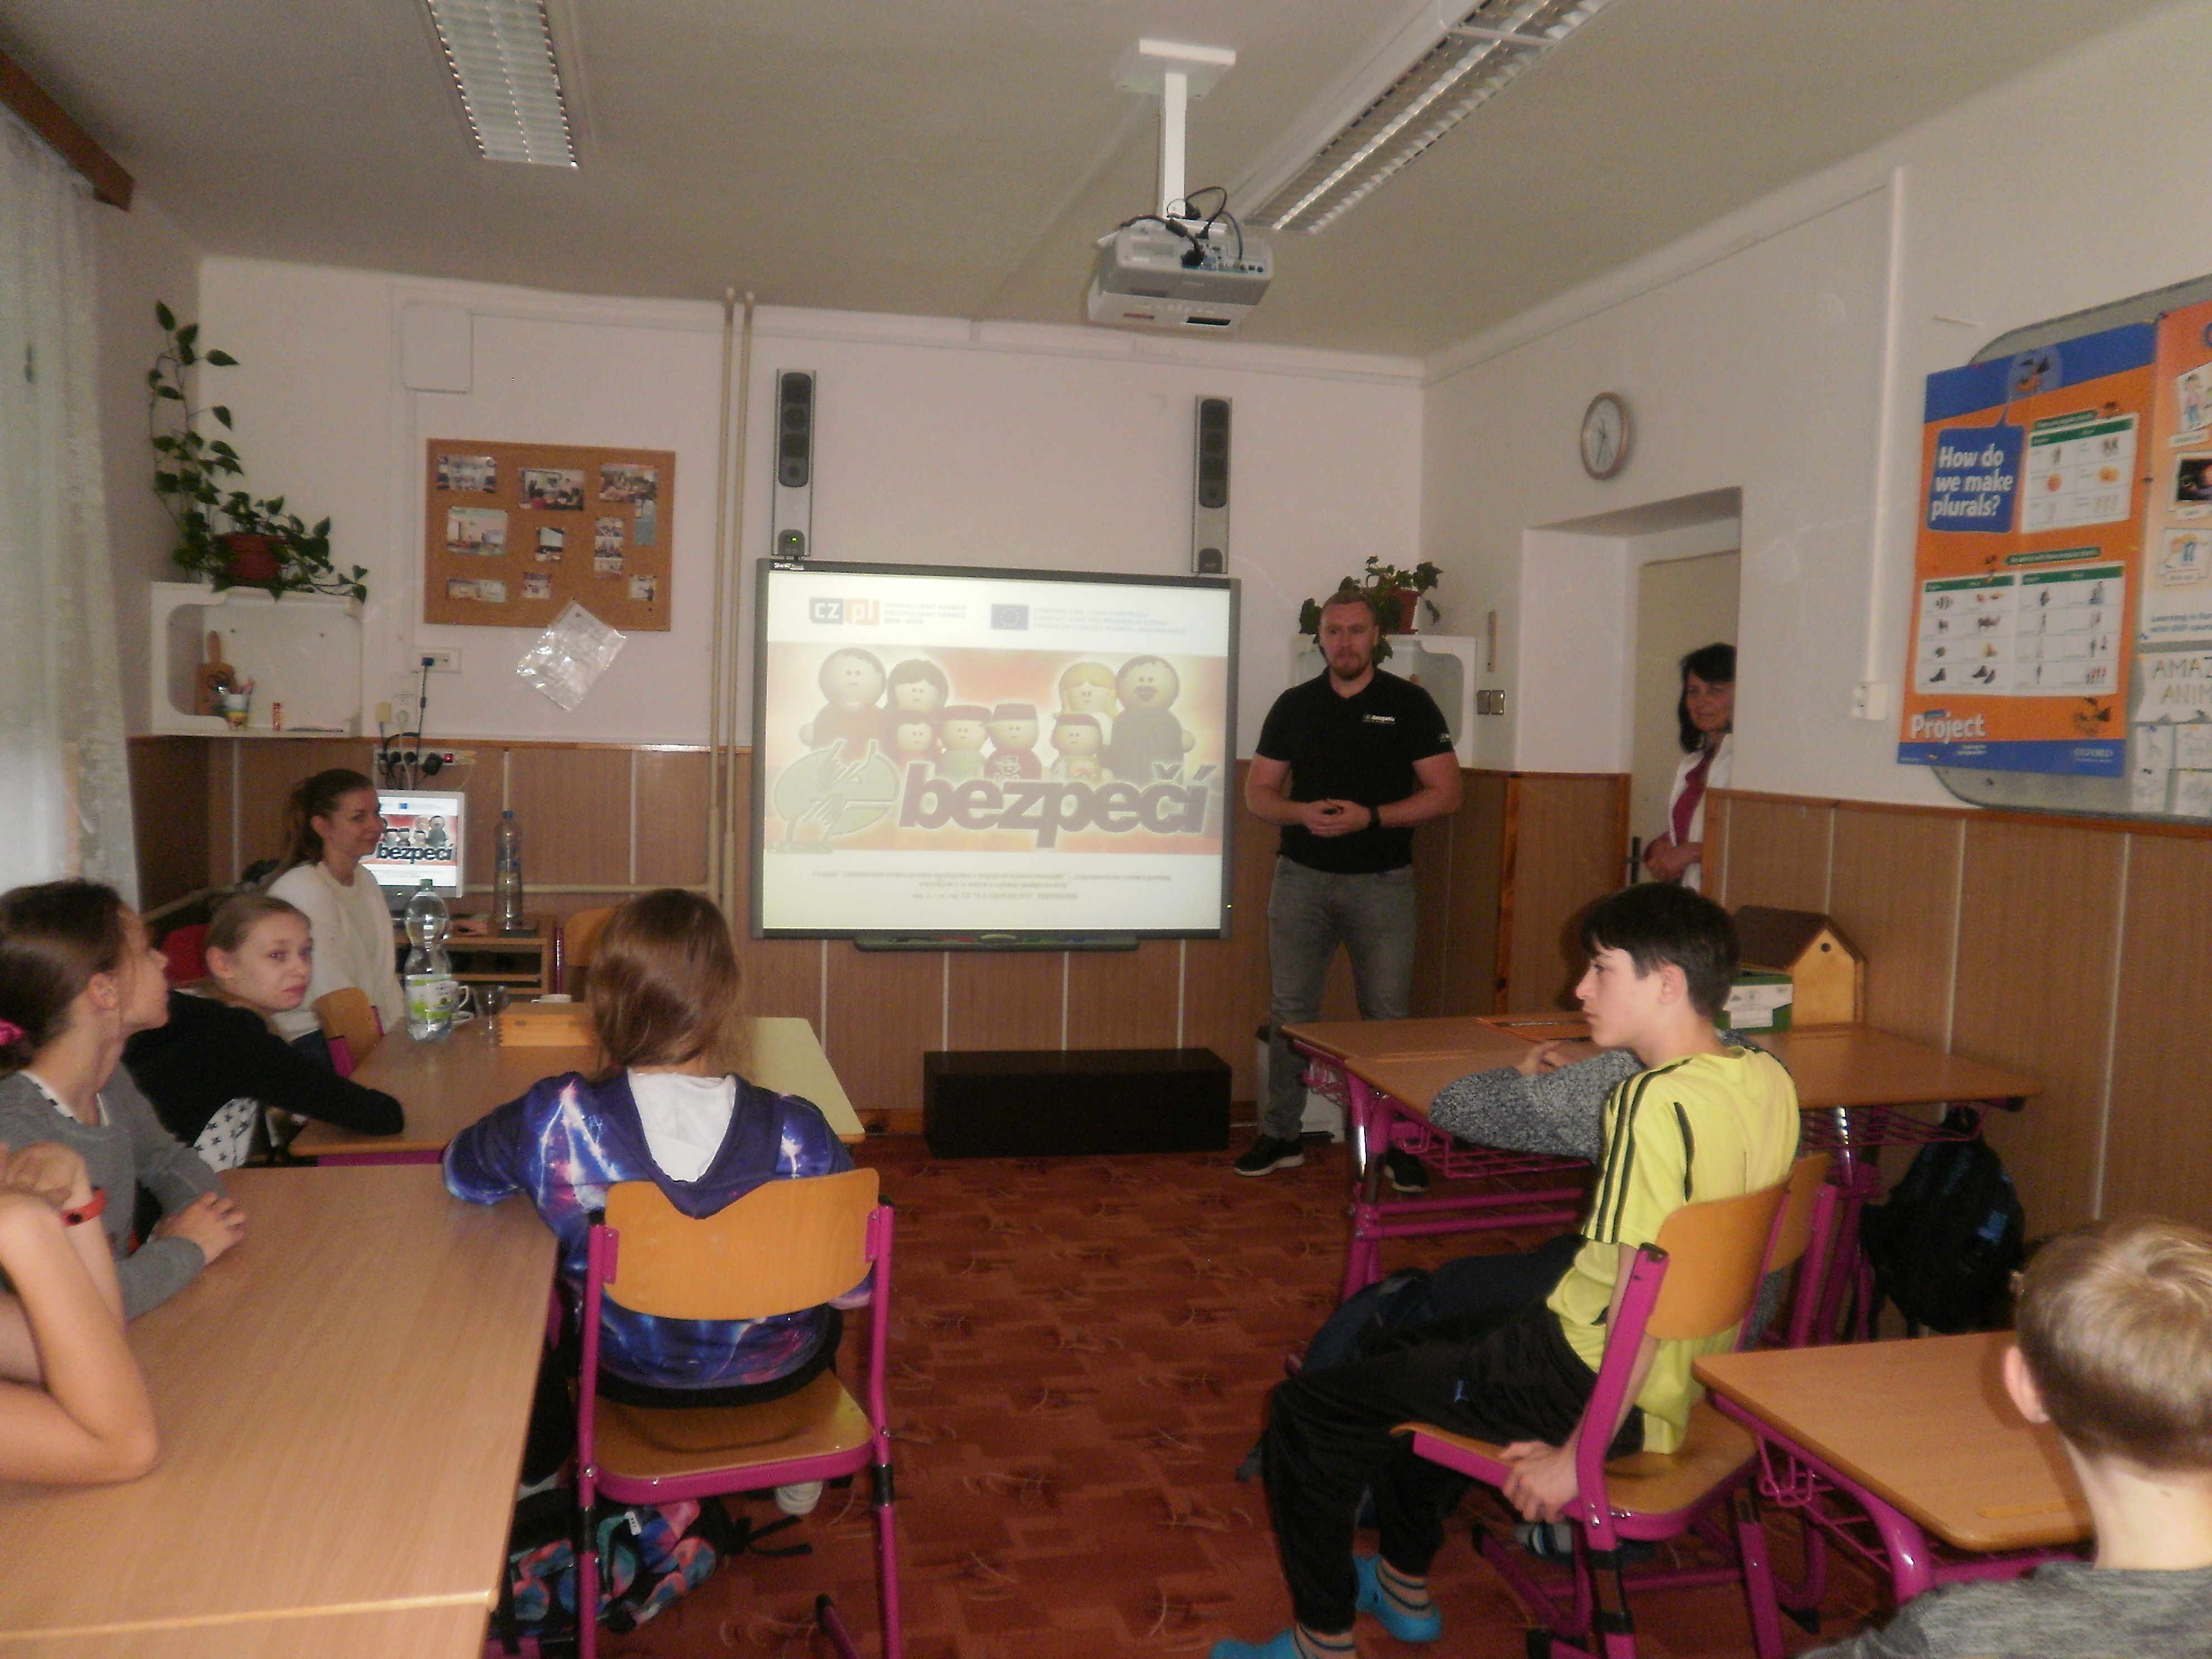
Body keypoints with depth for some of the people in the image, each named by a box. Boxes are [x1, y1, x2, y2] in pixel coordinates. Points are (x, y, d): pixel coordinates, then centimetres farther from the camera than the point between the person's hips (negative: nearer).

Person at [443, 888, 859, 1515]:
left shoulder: (557, 1121, -29)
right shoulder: (797, 1134, -31)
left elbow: (460, 1174, -6)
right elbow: (856, 1284, -17)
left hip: (631, 1377, 1)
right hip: (775, 1375, -1)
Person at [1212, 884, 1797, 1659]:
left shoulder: (1655, 1101, -26)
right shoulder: (1766, 1079, 0)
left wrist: (1576, 1456, -19)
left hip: (1593, 1383, -9)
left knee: (1303, 1412, 1)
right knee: (1426, 1347, 32)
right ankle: (1404, 1588, 43)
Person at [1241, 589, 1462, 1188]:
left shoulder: (1409, 704, 0)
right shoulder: (1294, 706, 8)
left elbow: (1446, 792, -4)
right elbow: (1258, 791, 8)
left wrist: (1371, 817, -16)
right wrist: (1302, 812, -13)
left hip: (1382, 882, -2)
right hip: (1302, 877, 2)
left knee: (1387, 1015, 1)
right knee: (1289, 1011, 5)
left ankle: (1395, 1141, 13)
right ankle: (1280, 1136, 16)